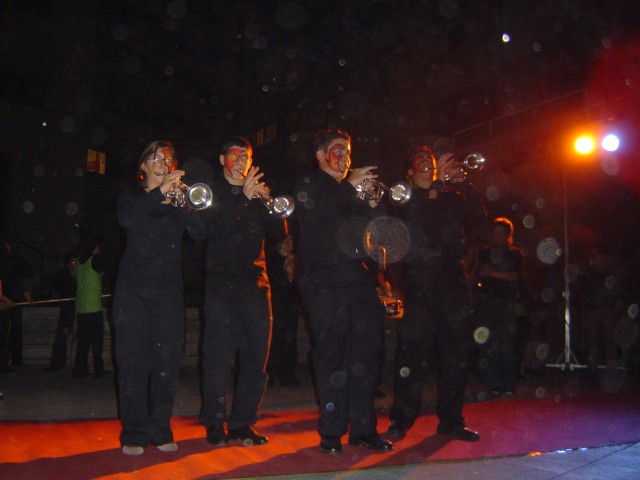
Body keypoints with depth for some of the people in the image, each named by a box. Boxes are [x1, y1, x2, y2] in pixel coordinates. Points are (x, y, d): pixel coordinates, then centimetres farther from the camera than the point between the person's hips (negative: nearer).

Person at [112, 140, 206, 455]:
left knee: (167, 362, -2)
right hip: (133, 289, -1)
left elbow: (199, 234, -2)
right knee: (132, 361, -4)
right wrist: (159, 192, -17)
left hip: (169, 290, 1)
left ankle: (160, 431, 9)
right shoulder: (131, 198, 12)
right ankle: (134, 434, 4)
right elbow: (127, 220, -12)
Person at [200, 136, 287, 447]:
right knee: (219, 357, -3)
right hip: (221, 284, -4)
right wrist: (244, 199, -17)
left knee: (256, 358, 3)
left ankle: (242, 424, 14)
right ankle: (215, 425, 10)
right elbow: (213, 230, -11)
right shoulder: (212, 192, 7)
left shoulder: (257, 195, 18)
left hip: (255, 284, 4)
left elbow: (279, 234, 9)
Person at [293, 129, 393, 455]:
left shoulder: (353, 191, 23)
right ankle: (331, 432, 5)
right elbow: (313, 214, -14)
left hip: (358, 278, 5)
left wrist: (372, 205, 2)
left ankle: (363, 428, 12)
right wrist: (349, 187, -9)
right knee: (331, 355, -5)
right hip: (324, 279, -5)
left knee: (365, 352, 3)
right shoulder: (308, 185, 8)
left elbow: (372, 233, 19)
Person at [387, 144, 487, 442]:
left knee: (456, 352, 4)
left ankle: (450, 420, 13)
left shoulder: (451, 196, 20)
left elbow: (479, 219, 6)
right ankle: (401, 420, 2)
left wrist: (464, 185, -4)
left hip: (452, 278, 4)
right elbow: (410, 219, -10)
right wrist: (434, 185, -15)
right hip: (420, 280, -4)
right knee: (413, 351, -7)